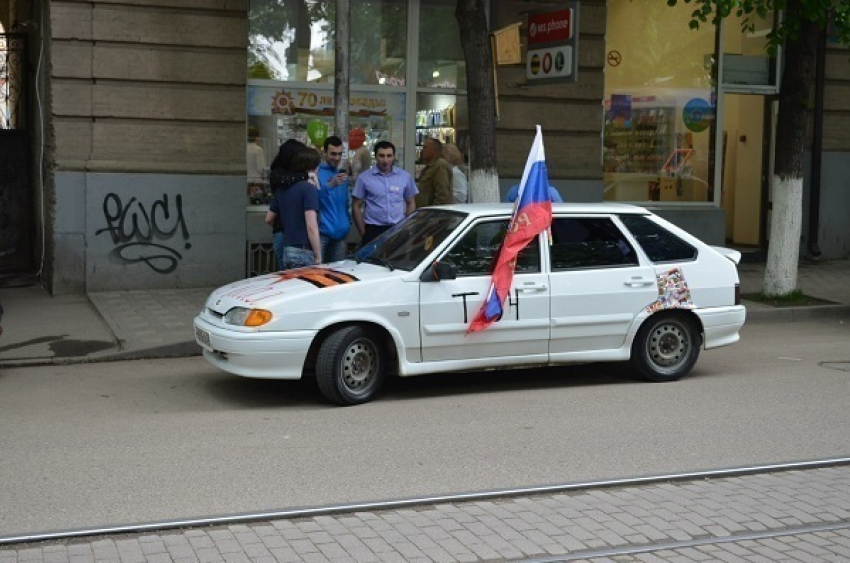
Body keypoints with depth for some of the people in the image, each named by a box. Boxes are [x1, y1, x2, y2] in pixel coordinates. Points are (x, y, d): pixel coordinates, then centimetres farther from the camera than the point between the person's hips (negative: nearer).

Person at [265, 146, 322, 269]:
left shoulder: (282, 188, 11)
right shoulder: (309, 188, -12)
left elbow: (269, 219, 20)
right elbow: (311, 226, -19)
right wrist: (318, 257, -16)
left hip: (286, 250, 7)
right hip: (304, 252, -7)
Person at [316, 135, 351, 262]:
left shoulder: (342, 174, 16)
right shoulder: (316, 172, -5)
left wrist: (347, 222, 13)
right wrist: (330, 185, -31)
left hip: (339, 232, 6)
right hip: (321, 232, -6)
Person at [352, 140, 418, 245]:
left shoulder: (405, 177, 5)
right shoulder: (364, 178, -1)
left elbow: (411, 203, 13)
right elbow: (356, 206, 2)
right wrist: (363, 232, -1)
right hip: (373, 230, -2)